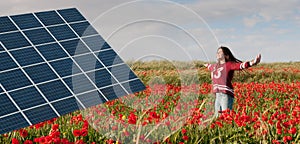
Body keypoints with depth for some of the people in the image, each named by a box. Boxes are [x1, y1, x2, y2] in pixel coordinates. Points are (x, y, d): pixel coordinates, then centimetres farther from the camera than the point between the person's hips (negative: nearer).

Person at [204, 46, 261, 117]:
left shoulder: (229, 64, -2)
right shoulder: (215, 66, 19)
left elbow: (242, 65, -17)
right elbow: (211, 67, 44)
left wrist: (253, 62, -32)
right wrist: (207, 65, 66)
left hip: (226, 94, -8)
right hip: (218, 95, 8)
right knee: (217, 116, 11)